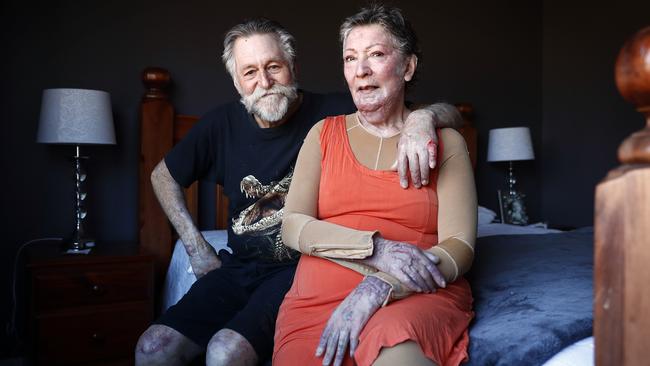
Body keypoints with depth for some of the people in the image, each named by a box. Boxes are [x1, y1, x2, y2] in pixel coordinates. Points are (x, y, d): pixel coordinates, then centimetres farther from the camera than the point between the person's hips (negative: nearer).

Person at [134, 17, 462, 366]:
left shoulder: (333, 112, -9)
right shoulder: (222, 123, 2)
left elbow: (449, 114, -8)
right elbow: (162, 176, 17)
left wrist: (422, 117, -34)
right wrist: (196, 247, 8)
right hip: (239, 267, 4)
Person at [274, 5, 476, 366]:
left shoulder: (445, 142, 7)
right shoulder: (324, 133, 13)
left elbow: (460, 248, -3)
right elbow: (292, 226, 2)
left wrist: (378, 288, -18)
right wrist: (376, 249, -14)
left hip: (419, 295, -2)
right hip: (320, 295, 3)